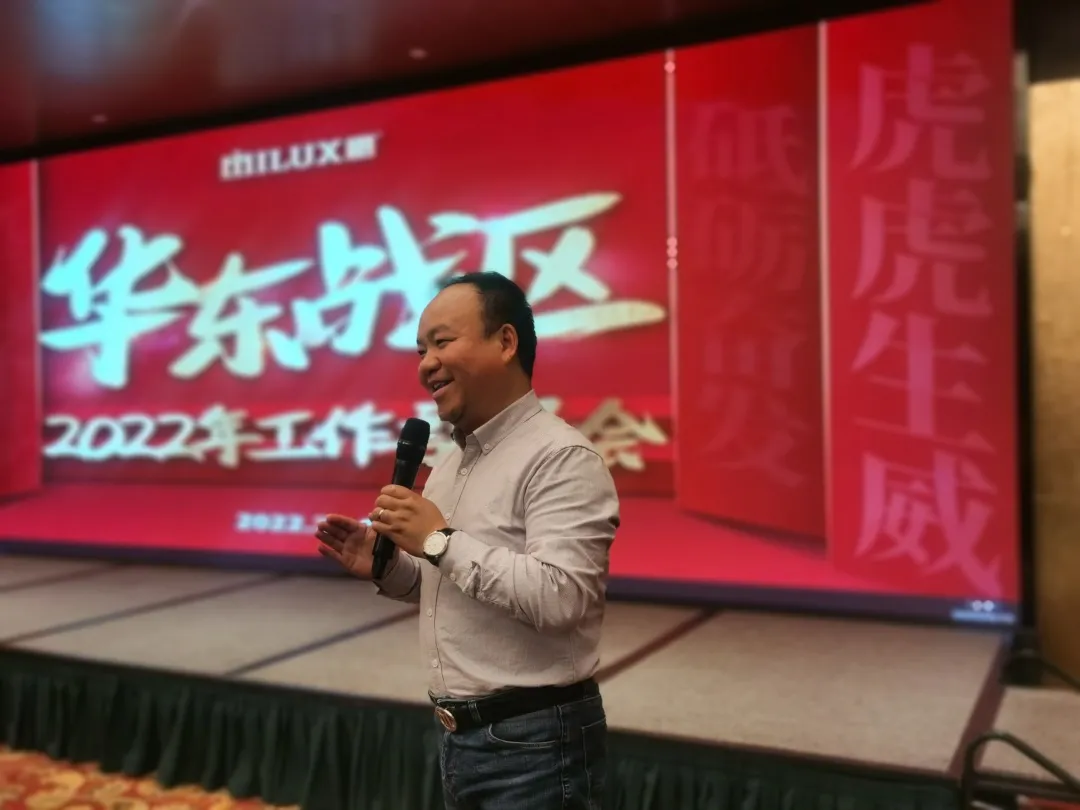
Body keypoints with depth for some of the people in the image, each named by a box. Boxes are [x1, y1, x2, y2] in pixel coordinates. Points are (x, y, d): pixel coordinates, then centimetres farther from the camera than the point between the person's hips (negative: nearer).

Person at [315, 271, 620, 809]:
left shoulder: (562, 458, -18)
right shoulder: (451, 462, 10)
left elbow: (559, 598, -29)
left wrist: (441, 541, -22)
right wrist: (387, 567, 1)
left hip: (535, 743, -8)